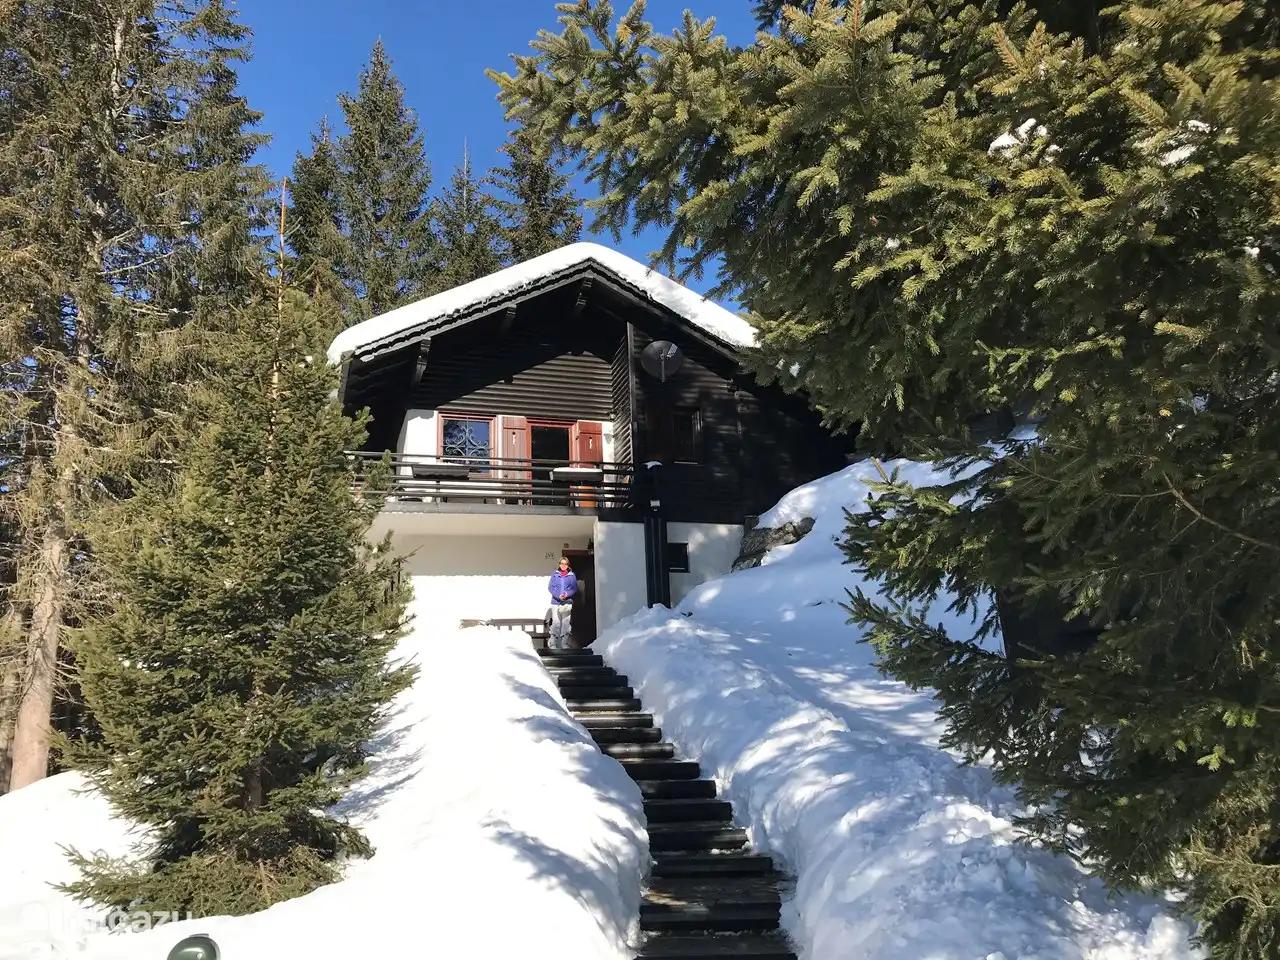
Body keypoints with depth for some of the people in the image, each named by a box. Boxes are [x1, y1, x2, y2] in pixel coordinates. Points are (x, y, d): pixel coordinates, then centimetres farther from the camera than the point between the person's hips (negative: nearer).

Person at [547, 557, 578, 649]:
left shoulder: (572, 575, 7)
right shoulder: (555, 574, 7)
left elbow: (575, 588, 3)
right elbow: (550, 587, 2)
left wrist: (567, 594, -15)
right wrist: (558, 595, -13)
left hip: (567, 602, 0)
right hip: (555, 602, 0)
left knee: (565, 623, 0)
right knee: (556, 623, -4)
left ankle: (565, 644, 5)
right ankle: (553, 644, 1)